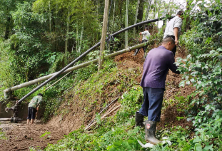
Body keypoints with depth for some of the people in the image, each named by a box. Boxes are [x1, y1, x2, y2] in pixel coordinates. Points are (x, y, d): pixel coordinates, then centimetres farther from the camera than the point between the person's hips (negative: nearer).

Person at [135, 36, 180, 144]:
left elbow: (144, 66, 23)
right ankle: (149, 134, -11)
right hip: (156, 84, -8)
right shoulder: (168, 53, -5)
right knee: (154, 108, -8)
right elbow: (174, 69, 4)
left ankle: (139, 123, 39)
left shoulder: (152, 51, 15)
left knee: (146, 104, 24)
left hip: (145, 82, 8)